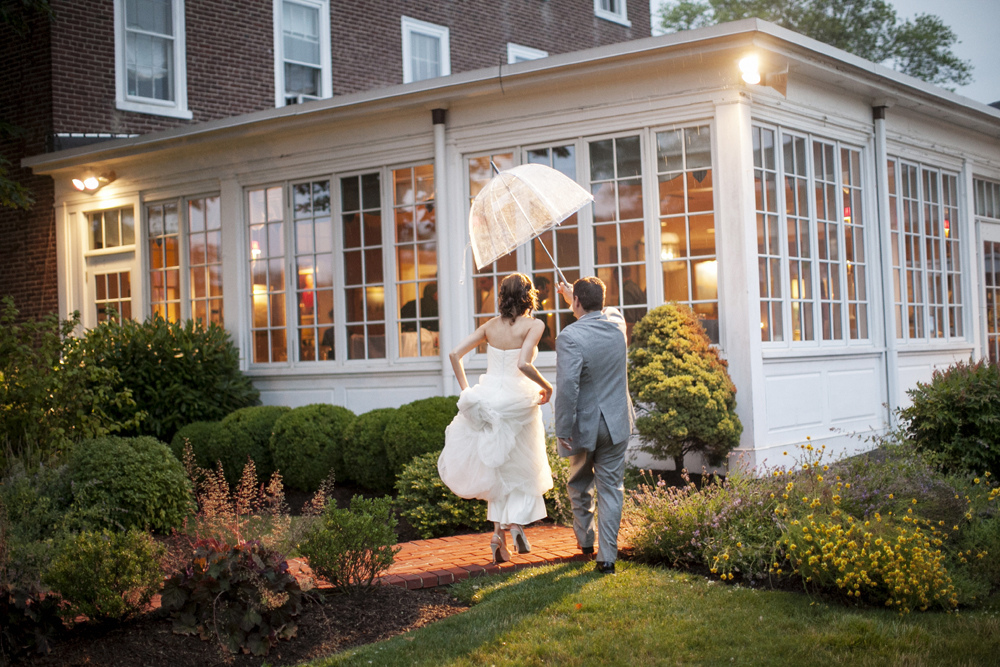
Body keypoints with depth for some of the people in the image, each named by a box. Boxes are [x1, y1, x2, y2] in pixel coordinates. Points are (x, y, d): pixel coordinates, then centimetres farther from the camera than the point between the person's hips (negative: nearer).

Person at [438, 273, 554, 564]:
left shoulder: (491, 325, 5)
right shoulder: (533, 325, -9)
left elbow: (455, 354, 2)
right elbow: (523, 364, -23)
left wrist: (465, 388, 10)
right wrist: (546, 386, -8)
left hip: (488, 398, 4)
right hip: (518, 402, -4)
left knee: (496, 468, 15)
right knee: (519, 469, 14)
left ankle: (499, 532, 10)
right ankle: (514, 522, -4)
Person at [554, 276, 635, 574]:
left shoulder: (570, 337, -20)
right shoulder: (617, 324, -2)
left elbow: (567, 388, -26)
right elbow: (607, 310, 25)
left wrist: (563, 431, -18)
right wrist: (571, 295, 38)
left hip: (584, 425, -3)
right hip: (616, 424, 3)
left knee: (580, 485, 20)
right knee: (611, 488, 7)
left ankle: (584, 539, 37)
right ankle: (607, 555, 5)